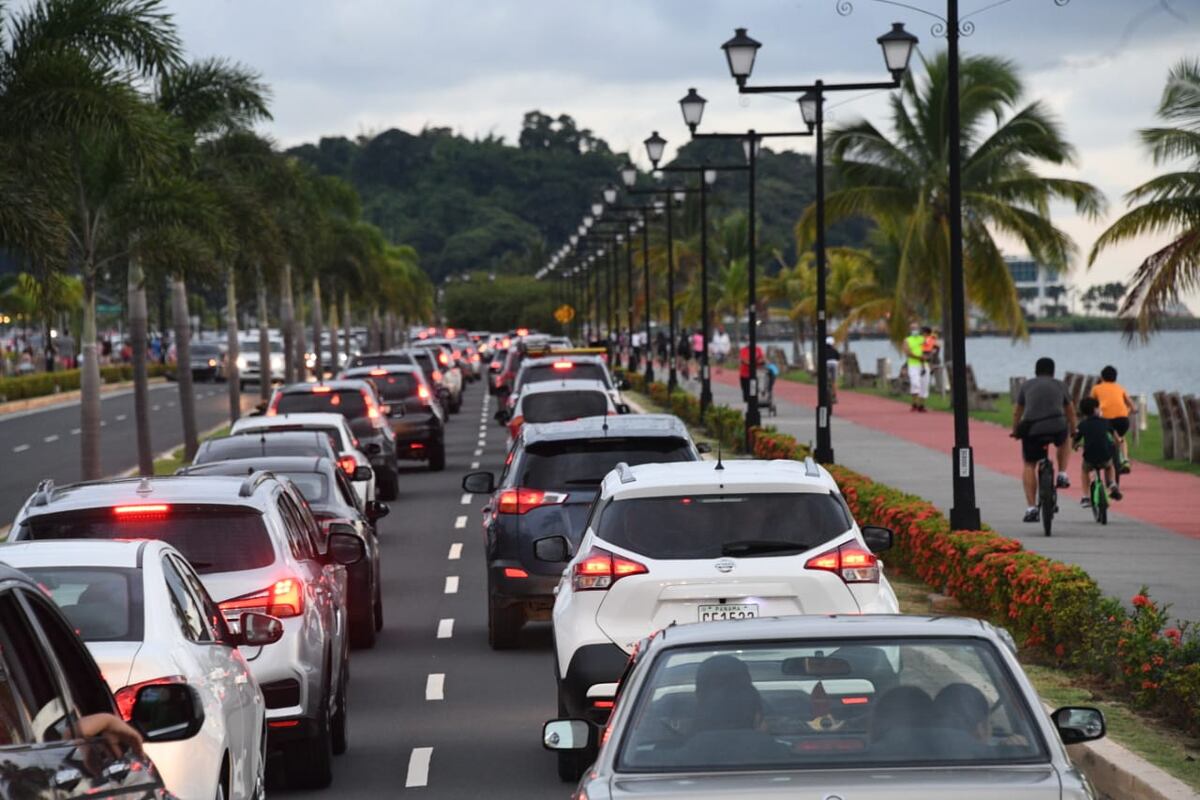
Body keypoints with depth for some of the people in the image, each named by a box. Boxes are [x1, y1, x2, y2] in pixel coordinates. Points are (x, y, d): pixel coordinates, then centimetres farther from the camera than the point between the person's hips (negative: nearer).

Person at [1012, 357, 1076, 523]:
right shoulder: (1060, 385, 17)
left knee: (1029, 466, 14)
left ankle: (1031, 508, 4)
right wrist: (1073, 431, 44)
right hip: (1057, 427, 1)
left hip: (1031, 431, -1)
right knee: (1064, 440, 36)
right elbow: (1070, 411, 28)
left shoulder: (1026, 386, 16)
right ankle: (1062, 475, 22)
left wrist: (1015, 431, 40)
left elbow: (1017, 412, 23)